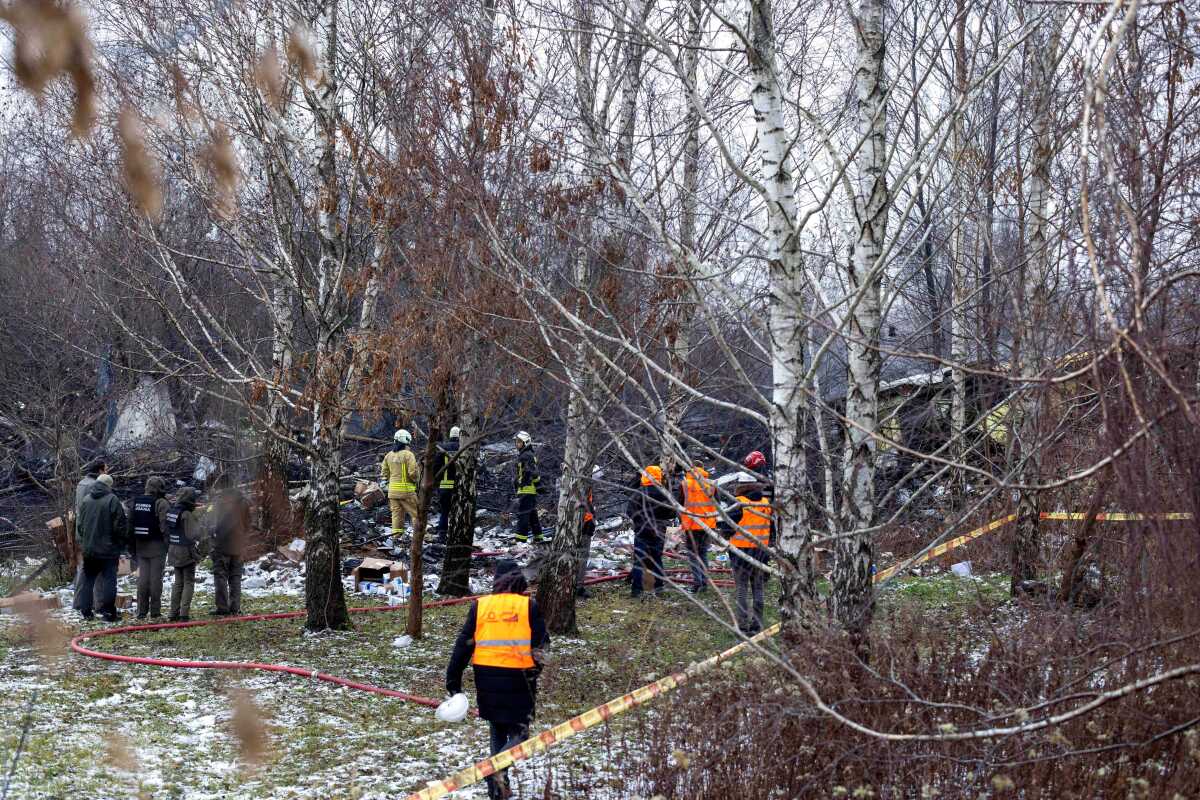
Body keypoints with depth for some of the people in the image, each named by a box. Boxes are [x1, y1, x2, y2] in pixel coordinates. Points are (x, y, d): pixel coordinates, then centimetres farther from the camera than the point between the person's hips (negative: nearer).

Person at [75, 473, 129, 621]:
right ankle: (108, 612, -2)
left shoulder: (86, 500, 6)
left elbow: (80, 525, 15)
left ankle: (85, 611, 15)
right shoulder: (112, 500, -13)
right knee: (108, 579, -1)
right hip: (108, 548, -5)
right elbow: (120, 525, -13)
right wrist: (124, 543, 0)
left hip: (88, 548, 5)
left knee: (87, 579, 14)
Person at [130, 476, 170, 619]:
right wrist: (167, 543, -9)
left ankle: (141, 610, 11)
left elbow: (130, 523, 10)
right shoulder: (161, 503, -12)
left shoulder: (136, 501, 7)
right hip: (157, 545, -5)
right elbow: (164, 525, -17)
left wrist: (132, 548, 15)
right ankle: (155, 611, 4)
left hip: (140, 545, 5)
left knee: (142, 577, 10)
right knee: (156, 577, 1)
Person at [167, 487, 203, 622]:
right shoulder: (188, 515, -18)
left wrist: (169, 550, 17)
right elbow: (193, 536, -18)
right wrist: (196, 554, -11)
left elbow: (167, 532, 11)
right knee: (188, 583, 1)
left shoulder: (171, 512, 6)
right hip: (186, 552, -7)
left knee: (178, 582, 16)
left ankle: (174, 613, 15)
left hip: (174, 551, 7)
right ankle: (184, 613, -5)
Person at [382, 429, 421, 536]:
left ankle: (396, 535, 9)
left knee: (396, 513, 10)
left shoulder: (389, 455, 9)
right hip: (406, 490, -6)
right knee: (415, 513, 1)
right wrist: (416, 479, 3)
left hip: (393, 490, 6)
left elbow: (384, 472, 14)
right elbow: (413, 472, -17)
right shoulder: (408, 455, -12)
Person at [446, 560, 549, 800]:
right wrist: (536, 667, 18)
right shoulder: (528, 606, -3)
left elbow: (463, 645, 3)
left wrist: (453, 682, 6)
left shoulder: (479, 605, 4)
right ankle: (498, 770, -20)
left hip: (486, 677, 3)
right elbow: (541, 644, -1)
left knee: (497, 731, 20)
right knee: (519, 732, 6)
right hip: (519, 678, -3)